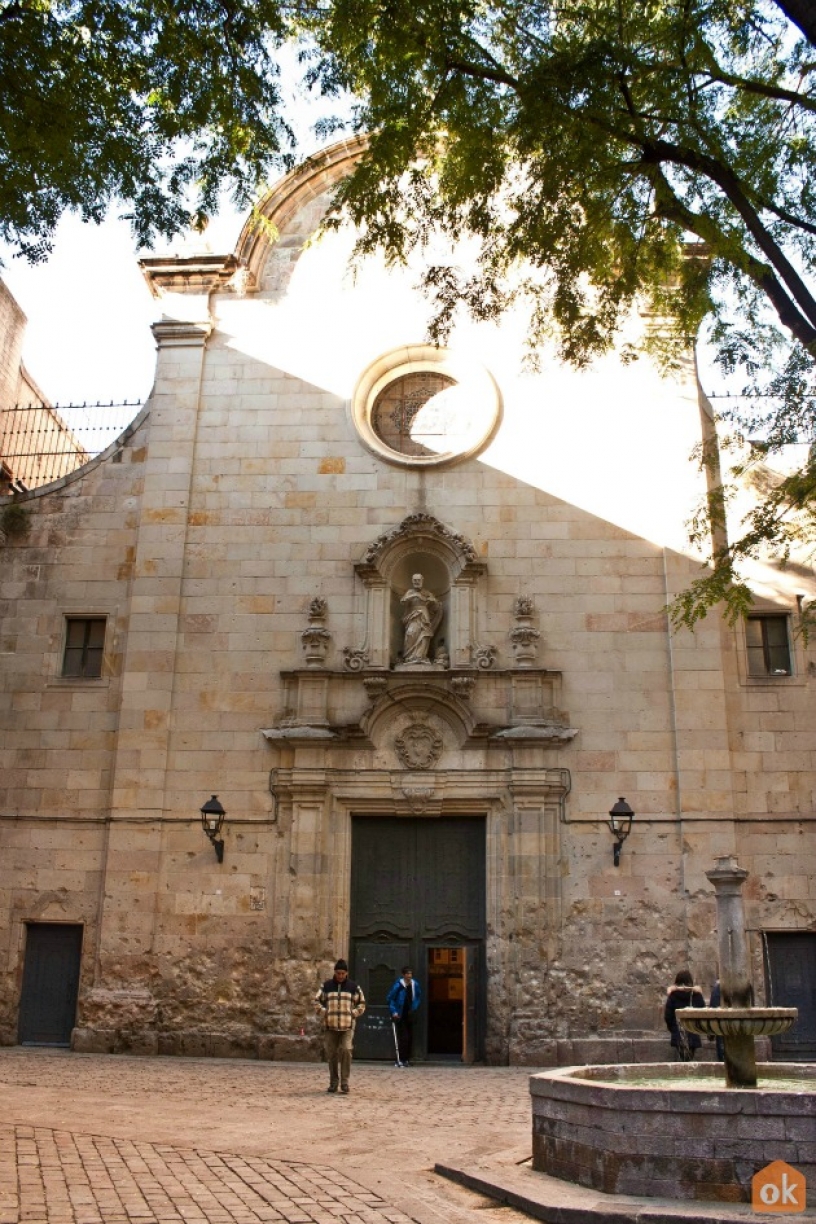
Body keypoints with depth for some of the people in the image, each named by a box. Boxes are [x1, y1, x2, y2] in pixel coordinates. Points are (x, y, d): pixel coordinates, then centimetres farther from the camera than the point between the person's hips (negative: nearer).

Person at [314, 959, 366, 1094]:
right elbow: (317, 1001, 10)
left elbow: (362, 1003, 11)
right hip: (330, 1025, 1)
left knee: (346, 1050, -15)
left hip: (347, 1026, -1)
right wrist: (324, 1013, -3)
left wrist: (353, 1014, -1)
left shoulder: (353, 987, 5)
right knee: (331, 1054, 4)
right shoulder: (326, 986, 6)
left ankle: (344, 1081, -5)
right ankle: (333, 1082, 17)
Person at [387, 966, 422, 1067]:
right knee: (403, 1037, -11)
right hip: (399, 1016, -5)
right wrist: (394, 1012, -15)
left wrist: (414, 1007, 5)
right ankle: (400, 1059, -4)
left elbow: (418, 997, 17)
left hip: (409, 1015, 5)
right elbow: (389, 998, -9)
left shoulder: (415, 985, -1)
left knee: (410, 1037, 6)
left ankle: (407, 1059, 16)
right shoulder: (398, 985, -16)